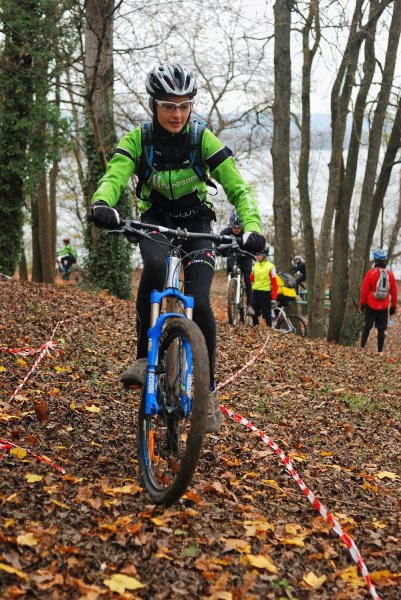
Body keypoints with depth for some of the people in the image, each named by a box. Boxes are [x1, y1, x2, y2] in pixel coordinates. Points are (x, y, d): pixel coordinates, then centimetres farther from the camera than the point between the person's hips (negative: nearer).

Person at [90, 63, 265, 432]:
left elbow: (238, 188, -23)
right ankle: (144, 357, -22)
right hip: (155, 219, 0)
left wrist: (252, 228, -41)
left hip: (196, 223, 0)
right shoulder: (137, 139, -17)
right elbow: (113, 177, -32)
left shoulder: (203, 140, -18)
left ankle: (208, 388, 1)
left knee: (199, 303, -19)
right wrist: (102, 205, -56)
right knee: (155, 265, -36)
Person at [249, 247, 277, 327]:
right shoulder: (255, 265, 7)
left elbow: (274, 283, -9)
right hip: (255, 292, 5)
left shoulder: (270, 267, -9)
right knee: (254, 312, 11)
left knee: (266, 313, 0)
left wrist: (274, 297, -12)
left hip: (265, 292, -5)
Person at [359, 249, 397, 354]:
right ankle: (380, 351, 4)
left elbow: (364, 290, -7)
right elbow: (394, 291, 5)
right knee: (381, 330, 6)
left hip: (371, 306, -2)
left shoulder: (370, 273, -10)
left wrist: (361, 303, 3)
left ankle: (362, 347, 6)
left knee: (367, 327, 10)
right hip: (384, 308, 2)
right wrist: (393, 306, 14)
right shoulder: (390, 274, 0)